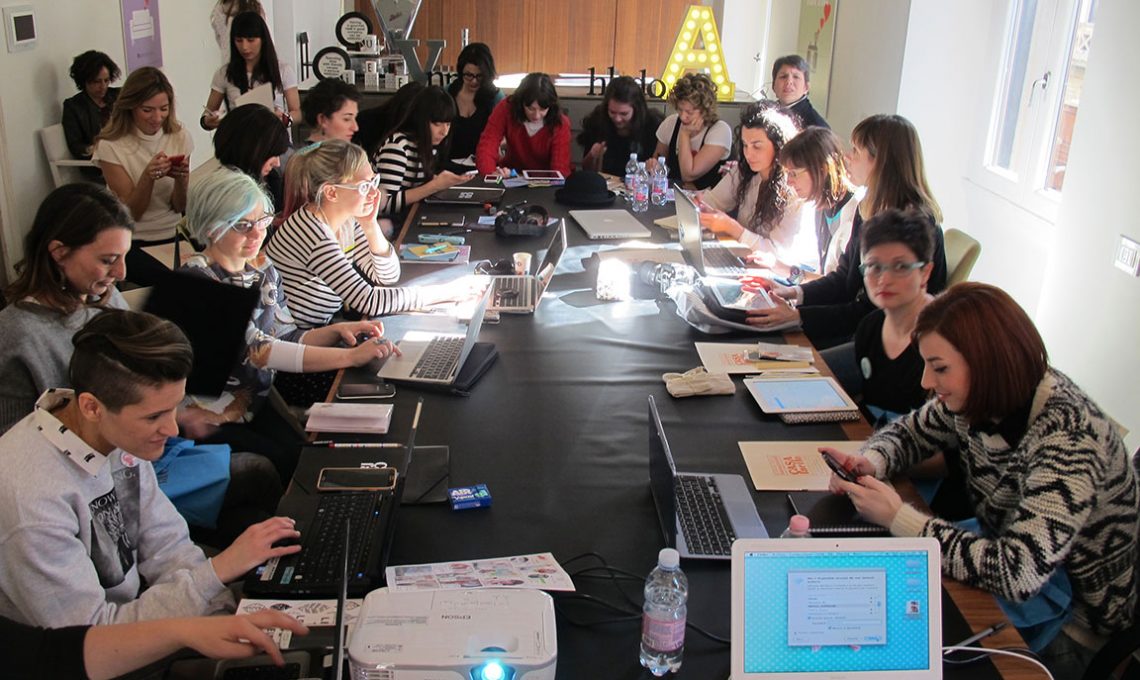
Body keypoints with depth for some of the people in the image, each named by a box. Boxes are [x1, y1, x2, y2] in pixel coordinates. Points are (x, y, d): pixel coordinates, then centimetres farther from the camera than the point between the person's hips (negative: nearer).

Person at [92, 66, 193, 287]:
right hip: (132, 242, -4)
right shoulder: (111, 146, -8)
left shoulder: (179, 137, 2)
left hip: (173, 235, 4)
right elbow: (132, 213, -9)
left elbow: (180, 207, 3)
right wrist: (148, 176, -26)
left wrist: (181, 179, -18)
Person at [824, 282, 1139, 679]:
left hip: (1068, 621, -6)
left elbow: (1017, 573, -38)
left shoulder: (1068, 439, -32)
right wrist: (871, 462, -16)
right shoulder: (978, 399, -11)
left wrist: (898, 517, -32)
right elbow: (909, 432, 6)